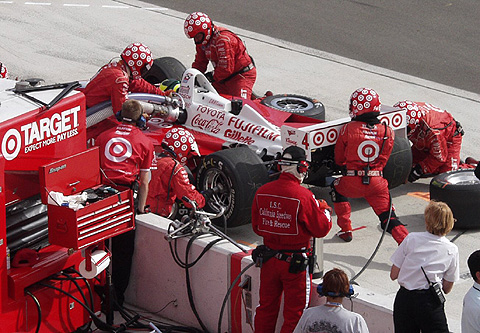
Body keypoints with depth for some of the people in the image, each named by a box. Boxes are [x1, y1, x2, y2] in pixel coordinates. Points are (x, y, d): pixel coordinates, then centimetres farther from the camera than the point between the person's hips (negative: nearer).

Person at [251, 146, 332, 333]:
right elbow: (321, 229, -11)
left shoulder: (262, 192, -3)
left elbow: (257, 227, 8)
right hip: (295, 262, -5)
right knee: (294, 312, 7)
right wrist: (325, 210, 7)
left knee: (266, 307, 18)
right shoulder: (303, 196, -19)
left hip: (268, 259, 5)